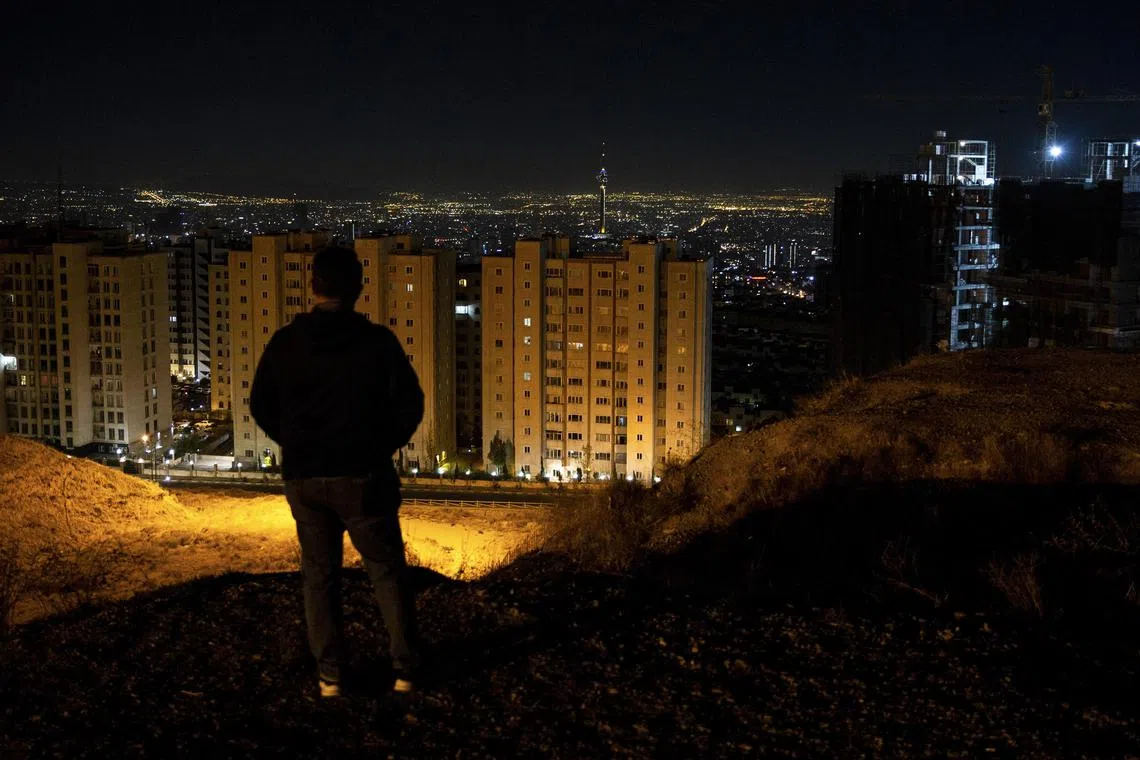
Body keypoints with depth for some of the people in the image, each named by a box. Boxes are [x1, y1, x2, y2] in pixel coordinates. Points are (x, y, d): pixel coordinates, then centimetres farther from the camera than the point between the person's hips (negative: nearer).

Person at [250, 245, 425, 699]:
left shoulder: (284, 343, -1)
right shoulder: (377, 341, -8)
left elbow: (260, 406, 6)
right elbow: (411, 403, -6)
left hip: (303, 478, 2)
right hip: (364, 476, -2)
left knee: (319, 573, 13)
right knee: (387, 570, 8)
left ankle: (329, 675, 11)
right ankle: (405, 668, 7)